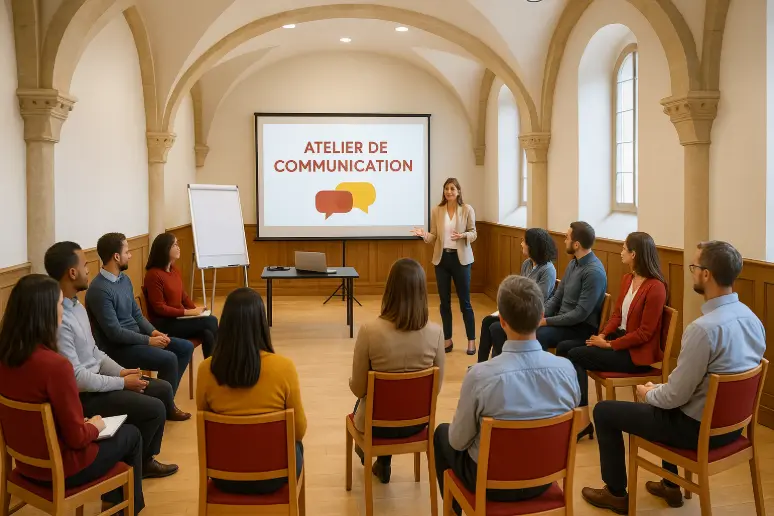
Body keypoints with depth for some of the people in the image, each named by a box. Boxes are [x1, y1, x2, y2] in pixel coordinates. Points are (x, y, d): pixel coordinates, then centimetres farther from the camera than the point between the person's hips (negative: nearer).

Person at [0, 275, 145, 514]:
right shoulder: (55, 364, -31)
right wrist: (95, 426, -3)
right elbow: (77, 438, -24)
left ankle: (112, 498, 40)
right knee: (131, 434, 18)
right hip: (60, 469, -7)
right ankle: (130, 504, 37)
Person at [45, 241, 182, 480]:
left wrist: (121, 372, 0)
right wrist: (122, 383, -17)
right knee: (154, 409, -15)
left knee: (163, 389, 7)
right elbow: (76, 378, -27)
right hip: (81, 394, -10)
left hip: (95, 379, 10)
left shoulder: (76, 306, 6)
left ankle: (145, 458, 20)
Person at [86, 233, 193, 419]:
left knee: (186, 347, 3)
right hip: (117, 347, -9)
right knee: (169, 359, -24)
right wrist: (149, 340, -18)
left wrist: (154, 332, -5)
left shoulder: (124, 279, 7)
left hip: (136, 336, 9)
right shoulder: (99, 290, -22)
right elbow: (114, 333, -23)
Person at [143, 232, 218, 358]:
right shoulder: (153, 275, -16)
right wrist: (188, 312, -20)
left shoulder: (175, 270, 9)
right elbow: (159, 308, -17)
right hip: (163, 324, -7)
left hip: (178, 319, 7)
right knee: (211, 321, -20)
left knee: (207, 333, -21)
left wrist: (195, 309, -2)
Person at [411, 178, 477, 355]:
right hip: (441, 259, 3)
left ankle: (471, 340, 12)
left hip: (461, 258, -3)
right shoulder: (436, 210, 3)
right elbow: (434, 237, 4)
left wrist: (463, 236, -20)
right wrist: (423, 234, -16)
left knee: (464, 301, 1)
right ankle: (447, 339, 18)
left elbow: (474, 233, 1)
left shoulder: (467, 209, -4)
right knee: (444, 301, 8)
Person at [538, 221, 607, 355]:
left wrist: (546, 321, -19)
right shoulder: (573, 263, 9)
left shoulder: (594, 272, -19)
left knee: (537, 335, -30)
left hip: (581, 328, -8)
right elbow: (557, 297, 13)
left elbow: (580, 314, -22)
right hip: (562, 320, 8)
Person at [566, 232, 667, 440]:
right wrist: (602, 335, -5)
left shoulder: (655, 288, -18)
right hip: (618, 337, 9)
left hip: (636, 352, -8)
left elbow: (644, 333, -19)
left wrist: (609, 344, -18)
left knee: (575, 355, -17)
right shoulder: (627, 279, 9)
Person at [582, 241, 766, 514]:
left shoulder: (704, 328, -30)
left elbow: (676, 395, -24)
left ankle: (616, 493, 24)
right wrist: (660, 388, 13)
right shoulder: (751, 318, -3)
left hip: (698, 427, -8)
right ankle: (671, 486, 41)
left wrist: (648, 394, -2)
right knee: (662, 397, 36)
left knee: (604, 411, 6)